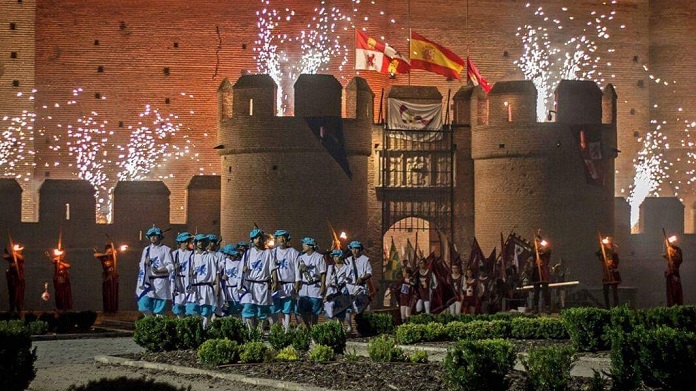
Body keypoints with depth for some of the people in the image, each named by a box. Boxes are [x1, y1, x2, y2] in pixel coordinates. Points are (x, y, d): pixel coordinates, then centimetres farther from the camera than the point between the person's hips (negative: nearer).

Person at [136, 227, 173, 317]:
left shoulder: (166, 250, 2)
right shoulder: (146, 250, 17)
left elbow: (171, 266, -5)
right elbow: (141, 265, 21)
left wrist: (158, 271, -18)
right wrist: (145, 263, -2)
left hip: (160, 282, -4)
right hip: (147, 282, 4)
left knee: (159, 310, -3)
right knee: (144, 306, -4)